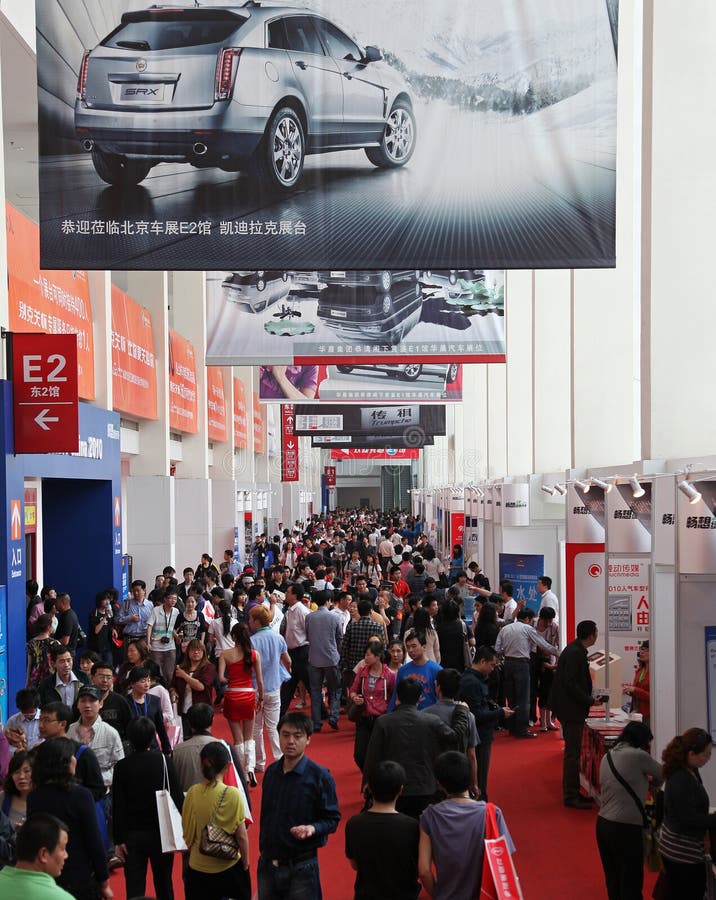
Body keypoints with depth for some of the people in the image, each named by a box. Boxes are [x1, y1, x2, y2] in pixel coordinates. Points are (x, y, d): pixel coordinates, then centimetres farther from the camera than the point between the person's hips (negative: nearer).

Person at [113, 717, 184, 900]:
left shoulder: (121, 767, -8)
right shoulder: (164, 762, -9)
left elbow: (118, 807, -7)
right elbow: (178, 797, -8)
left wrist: (118, 840, 0)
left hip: (132, 835, 0)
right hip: (161, 832, 0)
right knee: (163, 885, 14)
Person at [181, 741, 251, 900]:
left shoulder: (192, 792, -8)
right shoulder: (232, 794, -16)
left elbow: (187, 831, 1)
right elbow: (241, 835, -11)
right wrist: (245, 862, 4)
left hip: (197, 868, 3)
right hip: (228, 868, -3)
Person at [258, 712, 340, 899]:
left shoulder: (320, 776, -12)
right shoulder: (271, 772, 4)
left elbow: (332, 819, -10)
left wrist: (312, 828, -28)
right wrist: (263, 849, 15)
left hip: (301, 867, -5)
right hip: (267, 864, 5)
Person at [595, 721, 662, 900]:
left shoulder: (608, 756, 10)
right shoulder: (638, 755, -11)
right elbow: (662, 776, 4)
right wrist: (650, 780, 24)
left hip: (603, 824, 7)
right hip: (625, 828, -7)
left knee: (613, 879, 17)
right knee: (631, 882, 4)